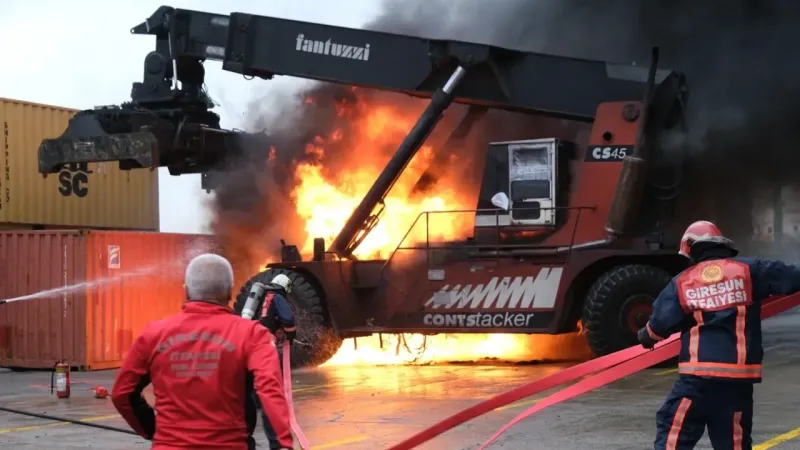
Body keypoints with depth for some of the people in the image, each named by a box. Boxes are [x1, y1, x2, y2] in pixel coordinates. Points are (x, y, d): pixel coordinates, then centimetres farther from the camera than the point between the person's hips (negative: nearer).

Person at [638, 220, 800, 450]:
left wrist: (646, 336, 23)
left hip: (697, 374, -1)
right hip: (739, 375, 2)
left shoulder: (682, 282, 6)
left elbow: (661, 323, 3)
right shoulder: (750, 270, 4)